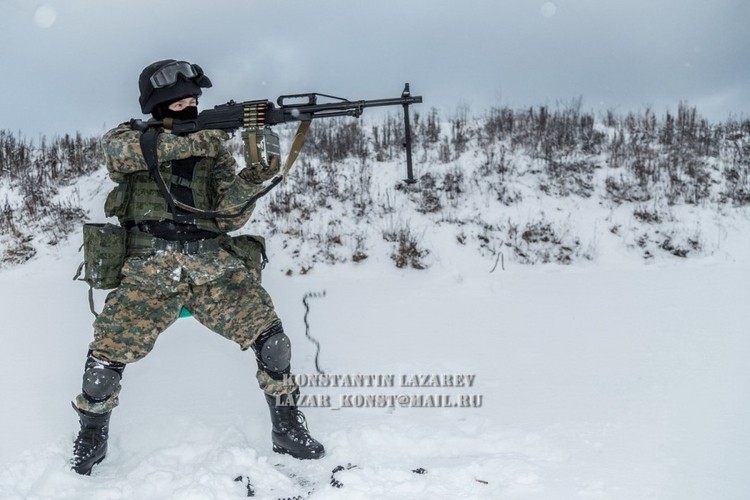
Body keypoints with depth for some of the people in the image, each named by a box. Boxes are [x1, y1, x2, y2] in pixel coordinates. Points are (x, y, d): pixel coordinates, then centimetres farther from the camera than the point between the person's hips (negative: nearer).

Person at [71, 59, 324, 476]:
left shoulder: (215, 151, 13)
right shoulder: (129, 135, 9)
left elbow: (230, 217, 2)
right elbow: (119, 151, -18)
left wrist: (253, 178, -17)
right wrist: (196, 141, -22)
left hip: (215, 266, 2)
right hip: (150, 270, -2)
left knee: (270, 338, -11)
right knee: (106, 355, -12)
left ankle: (287, 430, 8)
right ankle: (91, 438, 17)